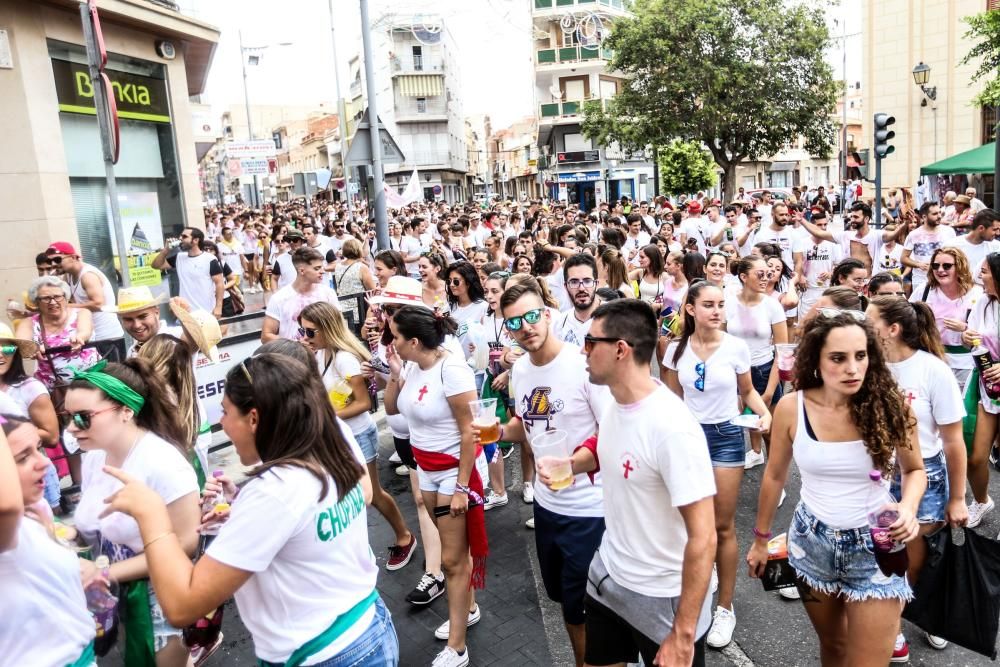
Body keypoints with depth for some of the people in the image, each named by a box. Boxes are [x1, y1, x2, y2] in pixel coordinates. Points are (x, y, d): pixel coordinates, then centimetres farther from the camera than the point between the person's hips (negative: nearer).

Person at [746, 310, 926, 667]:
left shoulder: (891, 407, -16)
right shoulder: (791, 408, -13)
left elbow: (914, 470, 3)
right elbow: (775, 476, 2)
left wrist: (908, 508, -19)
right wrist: (760, 538, 10)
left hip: (875, 546, -1)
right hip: (811, 541, 1)